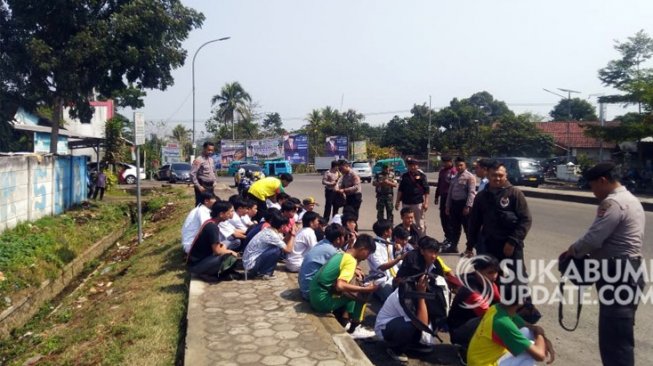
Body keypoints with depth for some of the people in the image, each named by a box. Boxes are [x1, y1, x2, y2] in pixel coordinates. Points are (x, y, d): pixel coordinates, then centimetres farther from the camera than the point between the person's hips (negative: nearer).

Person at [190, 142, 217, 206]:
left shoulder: (211, 160, 12)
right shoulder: (198, 160, -13)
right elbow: (192, 174, -18)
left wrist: (214, 181, 12)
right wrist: (198, 186, -19)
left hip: (210, 186, 8)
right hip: (202, 186, -8)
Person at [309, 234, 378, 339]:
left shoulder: (340, 255, 11)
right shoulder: (351, 260, -15)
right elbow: (340, 286, -29)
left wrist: (353, 271, 17)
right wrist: (365, 288, -21)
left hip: (315, 296, 9)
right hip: (322, 300, -9)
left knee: (351, 291, 23)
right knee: (362, 294, -4)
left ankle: (344, 324, 20)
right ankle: (354, 329, 7)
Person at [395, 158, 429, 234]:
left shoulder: (422, 176, -1)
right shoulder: (405, 176, 9)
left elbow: (426, 190, -3)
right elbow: (400, 190, 13)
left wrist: (426, 202, -10)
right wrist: (397, 202, 10)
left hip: (418, 203, -4)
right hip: (406, 203, 4)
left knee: (420, 224, -1)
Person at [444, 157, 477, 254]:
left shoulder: (470, 177, -7)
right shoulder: (454, 178, 16)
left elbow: (471, 192, -14)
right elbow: (450, 192, 17)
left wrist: (467, 206, -20)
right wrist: (448, 206, 13)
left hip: (464, 204, -7)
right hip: (454, 203, 7)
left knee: (467, 227, 0)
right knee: (455, 227, 15)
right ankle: (453, 246, 25)